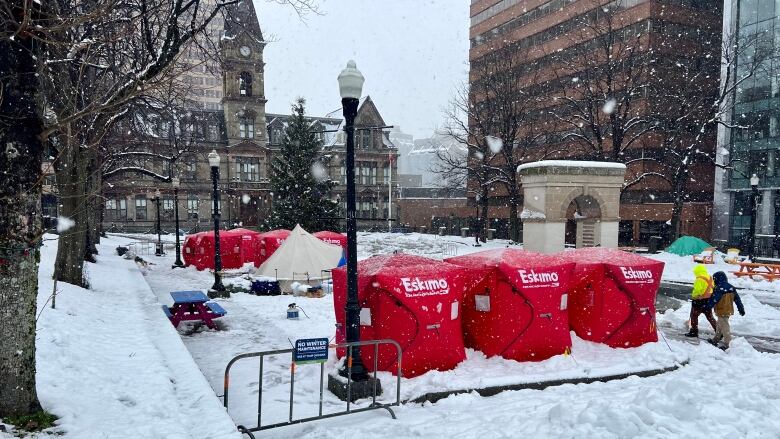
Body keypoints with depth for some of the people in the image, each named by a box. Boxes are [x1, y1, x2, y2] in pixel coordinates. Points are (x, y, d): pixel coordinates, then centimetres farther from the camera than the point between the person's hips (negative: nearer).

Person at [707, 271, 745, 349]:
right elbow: (737, 299, 10)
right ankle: (715, 340, 32)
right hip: (729, 310, 9)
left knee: (725, 327, -2)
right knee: (719, 325, 21)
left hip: (722, 311, -9)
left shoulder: (719, 289, -21)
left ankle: (726, 344, 4)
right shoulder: (731, 287, 5)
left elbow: (714, 300, -20)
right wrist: (741, 309, 17)